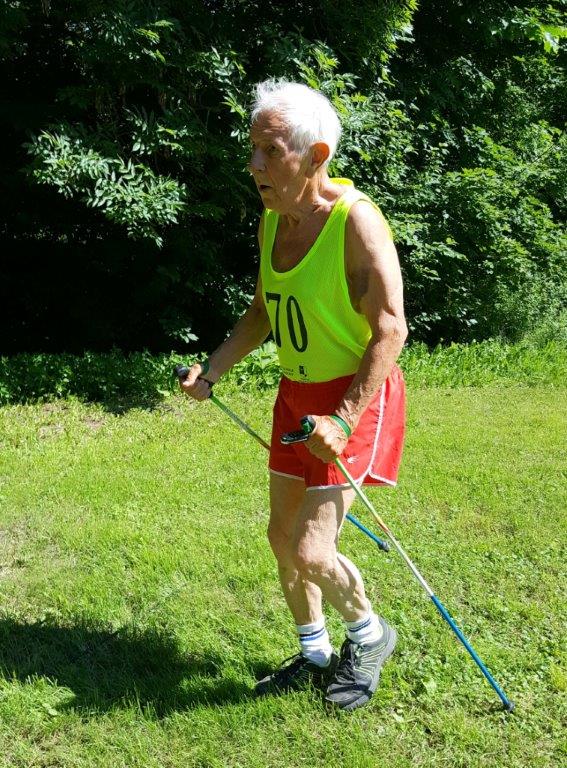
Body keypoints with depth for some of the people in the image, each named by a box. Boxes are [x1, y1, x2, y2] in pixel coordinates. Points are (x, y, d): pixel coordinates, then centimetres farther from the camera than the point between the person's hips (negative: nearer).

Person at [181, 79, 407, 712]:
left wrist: (345, 419, -28)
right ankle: (314, 654, 36)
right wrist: (213, 368, 2)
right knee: (282, 535, 15)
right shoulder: (272, 221, 4)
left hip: (356, 397, -8)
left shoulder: (356, 220, -20)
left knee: (311, 552, -11)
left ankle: (369, 635, 20)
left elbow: (390, 329, -22)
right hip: (296, 394, 8)